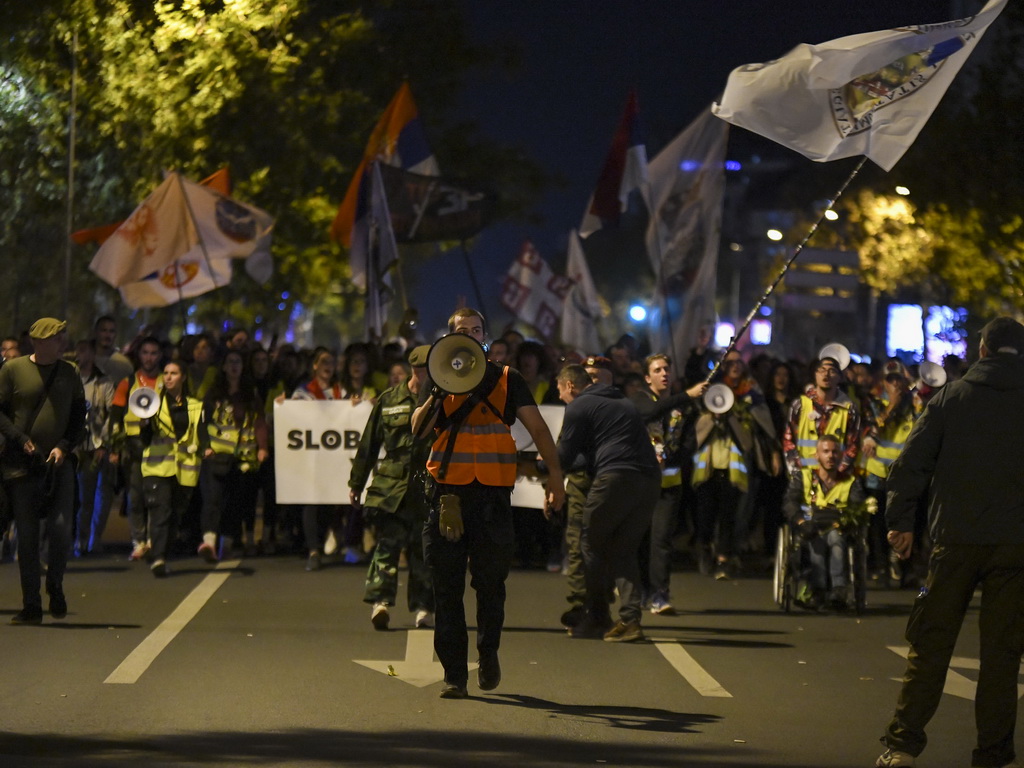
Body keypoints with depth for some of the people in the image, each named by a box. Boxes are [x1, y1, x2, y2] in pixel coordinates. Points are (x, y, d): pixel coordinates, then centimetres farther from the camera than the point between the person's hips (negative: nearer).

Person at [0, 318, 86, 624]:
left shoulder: (69, 373, 7)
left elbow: (79, 416, 9)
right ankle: (31, 606, 9)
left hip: (59, 464, 1)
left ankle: (55, 586, 16)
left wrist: (64, 446, -6)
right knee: (27, 535, 1)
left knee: (61, 528, -11)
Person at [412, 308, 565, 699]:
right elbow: (418, 428, 0)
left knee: (490, 582, 2)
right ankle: (454, 674, 3)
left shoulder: (506, 379, 12)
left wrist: (554, 471, -4)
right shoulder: (439, 381, 13)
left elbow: (536, 425, 6)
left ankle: (488, 653, 26)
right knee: (447, 588, -1)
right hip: (448, 491, 1)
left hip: (492, 492, -1)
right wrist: (439, 394, -17)